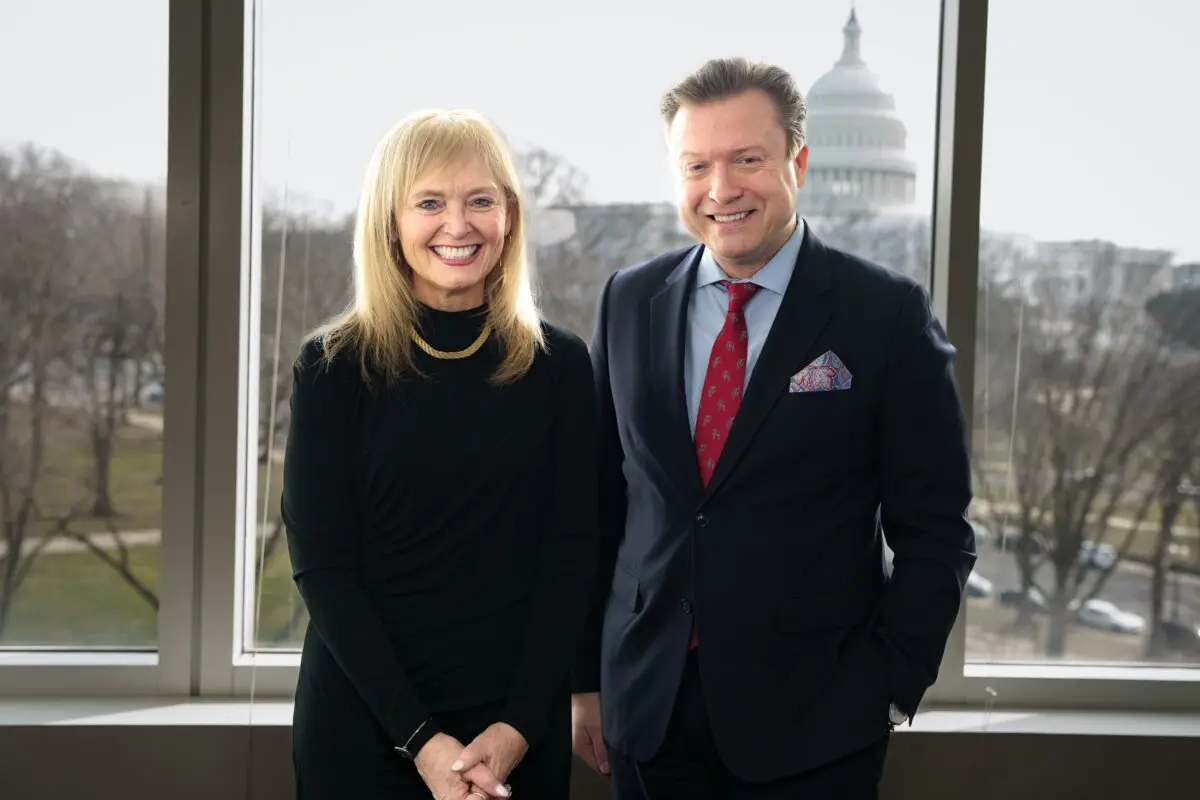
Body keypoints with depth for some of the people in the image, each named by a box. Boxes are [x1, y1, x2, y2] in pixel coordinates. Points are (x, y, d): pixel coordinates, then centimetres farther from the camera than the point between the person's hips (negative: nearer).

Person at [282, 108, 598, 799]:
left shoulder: (560, 365, -1)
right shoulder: (334, 367, -4)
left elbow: (573, 554, -2)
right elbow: (321, 566, -7)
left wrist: (519, 726, -12)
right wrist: (420, 737, -15)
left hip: (518, 725, 1)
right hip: (363, 716, -1)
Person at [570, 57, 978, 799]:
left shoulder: (887, 313, -7)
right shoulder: (629, 301, 4)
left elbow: (936, 534, -4)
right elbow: (602, 503, 7)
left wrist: (889, 690, -8)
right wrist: (586, 677, 7)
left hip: (812, 724, -3)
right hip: (645, 707, 3)